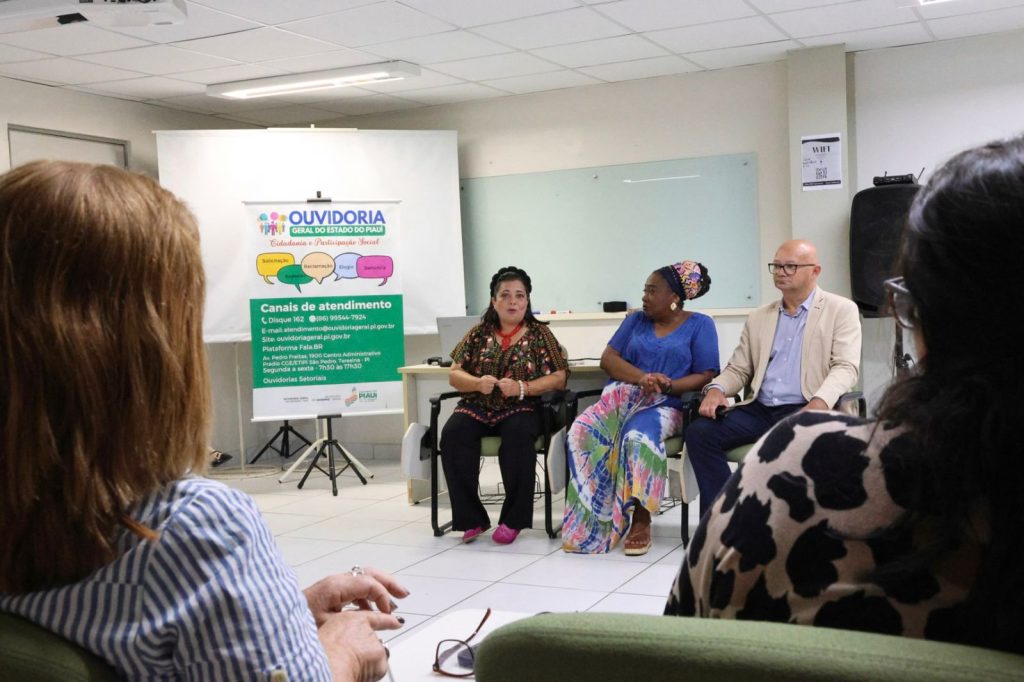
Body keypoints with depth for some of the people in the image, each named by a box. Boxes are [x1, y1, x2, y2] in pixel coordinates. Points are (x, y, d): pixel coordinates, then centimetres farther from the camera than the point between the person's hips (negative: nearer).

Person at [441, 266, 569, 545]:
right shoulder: (479, 333, 13)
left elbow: (558, 377, 0)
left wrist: (521, 388, -15)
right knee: (453, 434, -29)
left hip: (520, 408, -2)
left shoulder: (540, 333, 7)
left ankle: (513, 519, -22)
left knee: (517, 435, -36)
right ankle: (471, 519, -20)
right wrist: (478, 383, -12)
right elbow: (455, 375, 11)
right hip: (477, 407, 2)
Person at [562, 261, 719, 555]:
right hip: (621, 398, 4)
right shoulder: (636, 320, 18)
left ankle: (641, 520, -26)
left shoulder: (700, 324, 7)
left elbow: (706, 376, -1)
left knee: (638, 435, -39)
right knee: (582, 431, -29)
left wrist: (667, 386, -17)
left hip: (665, 406, -3)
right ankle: (588, 519, -26)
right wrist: (642, 378, -11)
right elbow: (608, 358, 8)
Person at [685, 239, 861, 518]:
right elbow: (738, 369, 20)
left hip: (805, 410, -5)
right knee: (699, 432, -18)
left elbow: (846, 367, -7)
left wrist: (820, 402, -26)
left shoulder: (841, 310, 5)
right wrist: (717, 389, -4)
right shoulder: (759, 318, 20)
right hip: (760, 410, 5)